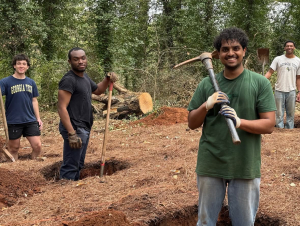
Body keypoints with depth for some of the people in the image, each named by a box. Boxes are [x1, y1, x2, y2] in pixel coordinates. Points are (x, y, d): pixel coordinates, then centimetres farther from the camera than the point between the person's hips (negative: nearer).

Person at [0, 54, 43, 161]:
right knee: (13, 148, 8)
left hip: (30, 120, 3)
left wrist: (38, 118, 11)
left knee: (37, 146, -1)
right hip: (13, 122, -3)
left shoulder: (31, 83, 8)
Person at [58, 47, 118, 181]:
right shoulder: (68, 80, -15)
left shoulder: (84, 77, 13)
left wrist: (108, 79, 11)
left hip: (84, 128, 10)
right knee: (70, 167, -7)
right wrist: (71, 133, -27)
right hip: (74, 129, -10)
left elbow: (98, 90, 32)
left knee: (78, 165, 18)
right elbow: (62, 108, -21)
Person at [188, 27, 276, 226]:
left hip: (246, 166, -2)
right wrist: (207, 105, -14)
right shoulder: (207, 84, 3)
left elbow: (269, 125, -8)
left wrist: (239, 122, -25)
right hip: (210, 164, 2)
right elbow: (192, 124, 5)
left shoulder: (260, 83, -4)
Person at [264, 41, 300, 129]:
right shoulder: (278, 59, 0)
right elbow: (270, 72, -4)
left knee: (291, 113, 7)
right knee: (279, 114, 2)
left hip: (291, 91, 2)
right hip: (279, 91, -2)